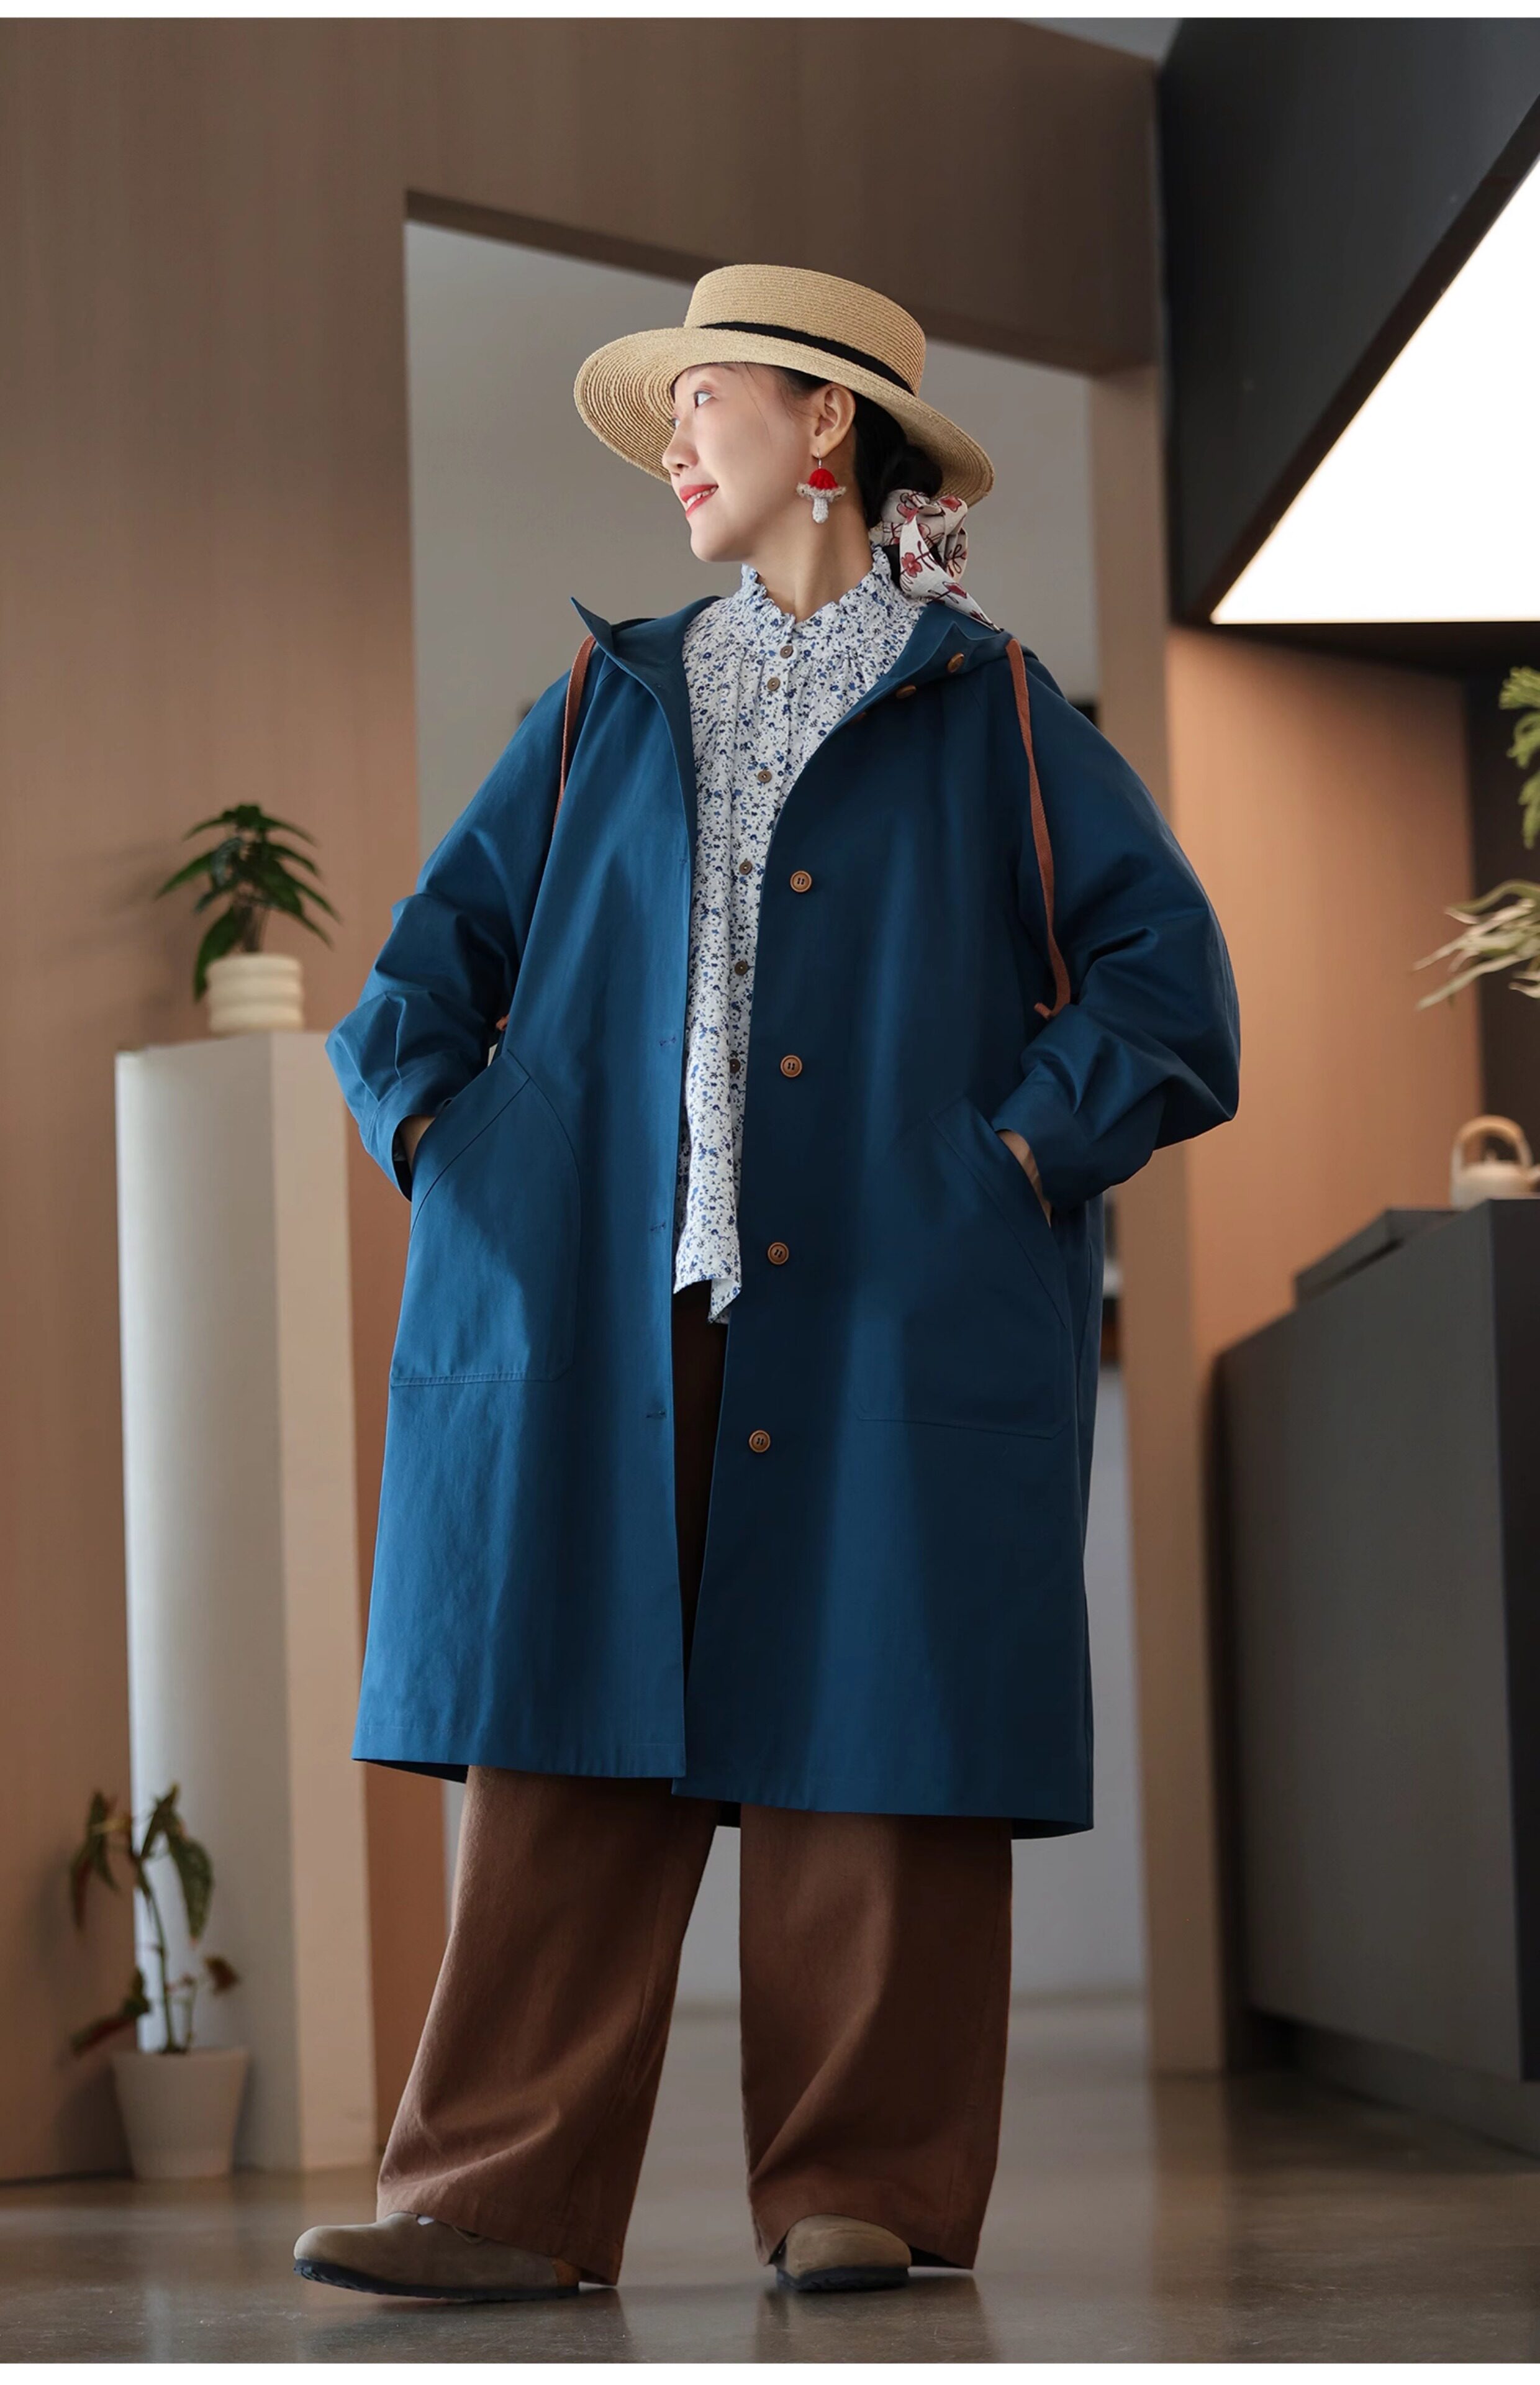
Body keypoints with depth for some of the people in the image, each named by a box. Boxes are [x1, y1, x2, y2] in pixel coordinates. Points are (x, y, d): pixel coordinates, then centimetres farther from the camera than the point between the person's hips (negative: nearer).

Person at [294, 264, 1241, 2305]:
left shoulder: (992, 716, 9)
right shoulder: (610, 704, 19)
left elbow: (1165, 971, 4)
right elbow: (449, 939, 20)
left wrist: (1026, 1156, -6)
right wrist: (436, 1125, 4)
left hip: (888, 1316, -3)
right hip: (596, 1307, 3)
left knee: (868, 1731, -3)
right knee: (571, 1733, -4)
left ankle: (866, 2189, 5)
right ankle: (512, 2196, -4)